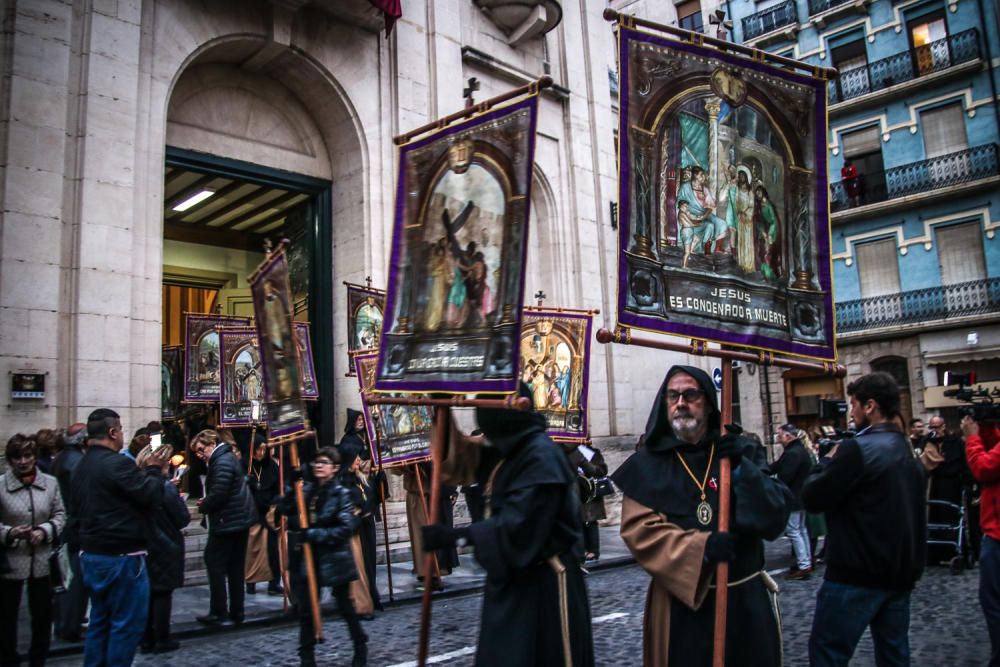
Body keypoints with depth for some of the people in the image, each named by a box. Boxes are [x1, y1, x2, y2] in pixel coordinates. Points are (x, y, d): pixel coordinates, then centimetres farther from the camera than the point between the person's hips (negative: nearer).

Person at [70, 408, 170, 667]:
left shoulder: (81, 466, 10)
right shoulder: (117, 463, -19)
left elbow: (75, 509, 19)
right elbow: (152, 497, -19)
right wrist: (154, 470, -5)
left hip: (92, 554, 9)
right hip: (122, 557, -9)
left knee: (99, 621, 18)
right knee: (127, 624, 1)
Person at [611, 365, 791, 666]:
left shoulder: (738, 452, 5)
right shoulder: (647, 463, -2)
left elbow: (775, 519, -4)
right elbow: (639, 530, -13)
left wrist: (742, 470, -17)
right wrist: (701, 547, -25)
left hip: (746, 597, 2)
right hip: (681, 603, -2)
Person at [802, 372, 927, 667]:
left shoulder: (858, 449, -17)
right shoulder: (908, 451, 12)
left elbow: (812, 498, -14)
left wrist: (827, 461, -1)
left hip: (858, 575, -9)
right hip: (901, 573, 9)